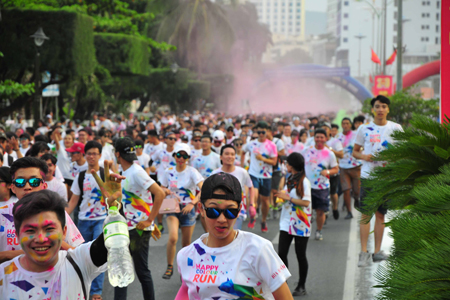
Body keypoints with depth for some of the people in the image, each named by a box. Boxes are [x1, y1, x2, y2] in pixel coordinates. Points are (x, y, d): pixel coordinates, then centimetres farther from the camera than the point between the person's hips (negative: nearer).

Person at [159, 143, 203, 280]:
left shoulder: (192, 172, -8)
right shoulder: (168, 172, 1)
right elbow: (161, 189, 14)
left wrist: (192, 203, -31)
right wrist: (166, 191, -10)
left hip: (188, 209, -1)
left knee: (186, 243, 7)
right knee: (173, 237, -23)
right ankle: (169, 267, -7)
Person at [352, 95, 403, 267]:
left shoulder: (396, 128, 3)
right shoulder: (364, 129, 4)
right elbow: (355, 151, 11)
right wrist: (363, 156, -11)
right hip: (368, 175, -1)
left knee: (381, 214, 7)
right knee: (366, 213, -4)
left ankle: (377, 251, 13)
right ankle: (364, 252, -1)